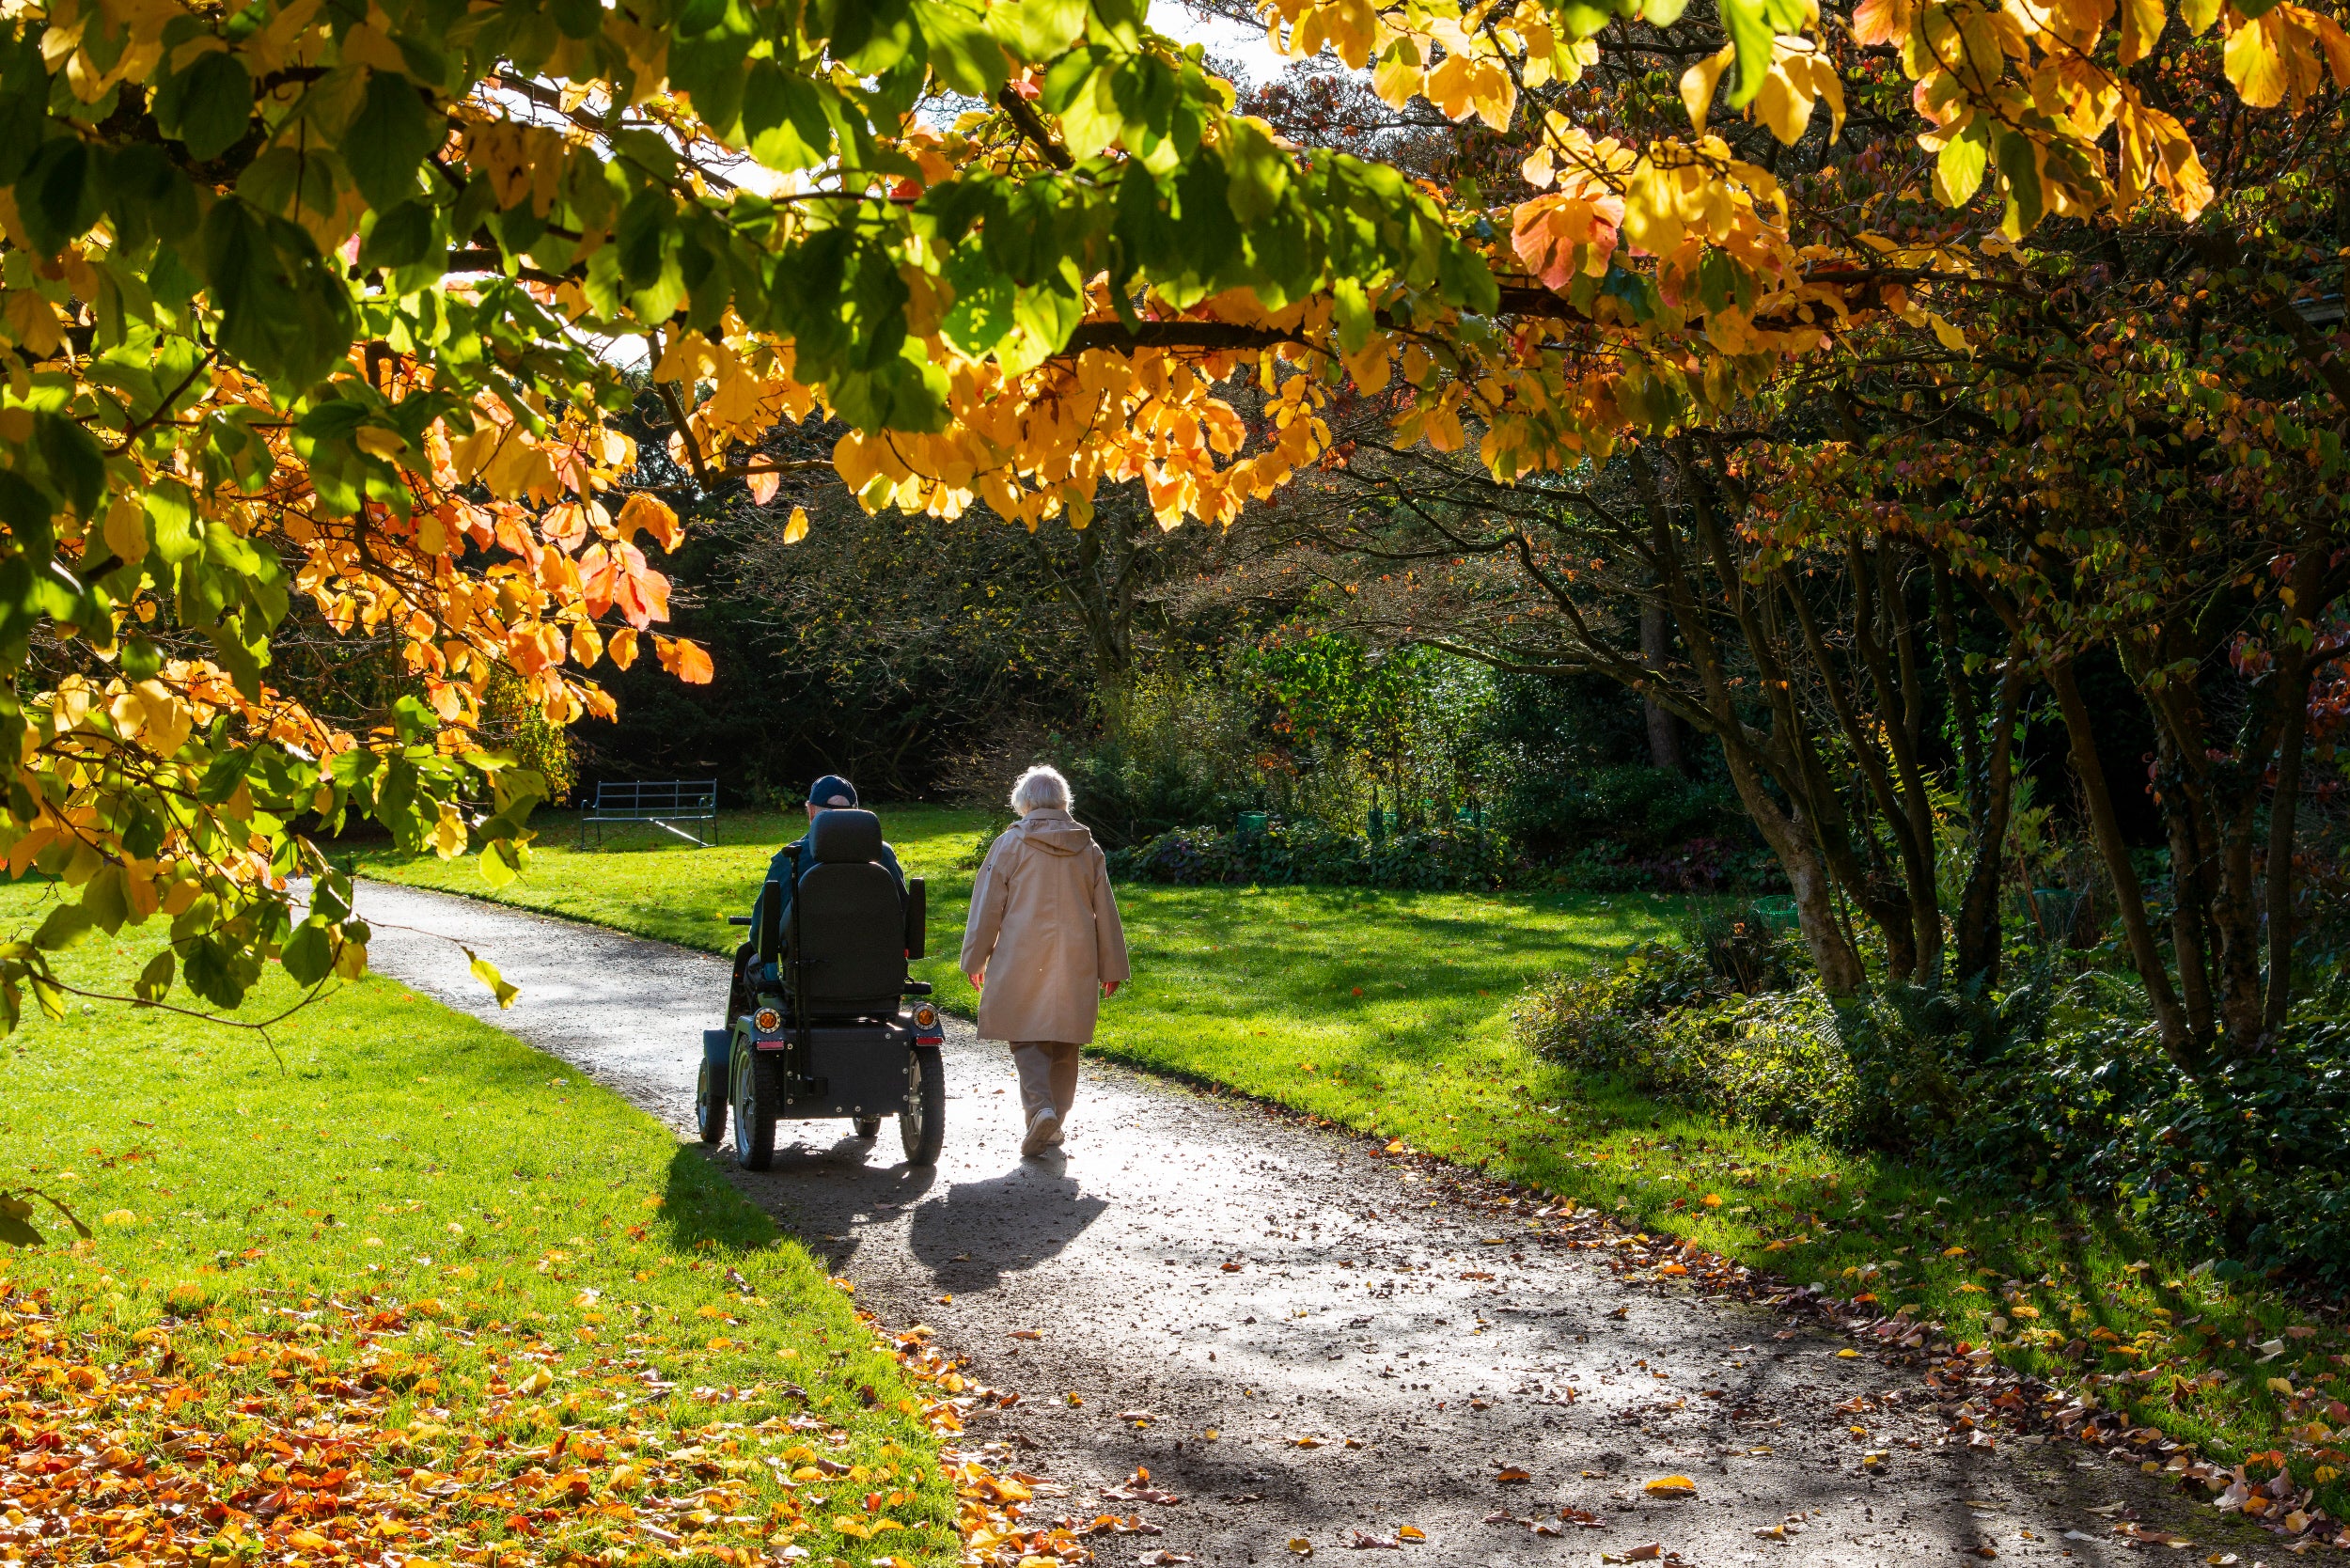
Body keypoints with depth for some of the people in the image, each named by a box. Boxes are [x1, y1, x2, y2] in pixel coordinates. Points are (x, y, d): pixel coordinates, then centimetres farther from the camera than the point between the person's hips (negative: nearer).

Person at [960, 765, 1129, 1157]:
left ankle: (1041, 1107, -20)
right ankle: (1053, 1127, 14)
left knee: (1025, 1038, 2)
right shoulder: (1088, 849, 8)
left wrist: (975, 958, 7)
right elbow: (1105, 912, 11)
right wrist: (1111, 967, 18)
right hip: (1075, 962, 3)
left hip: (1021, 962, -3)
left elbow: (987, 906, -1)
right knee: (1063, 1044, 11)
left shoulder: (1010, 845, -2)